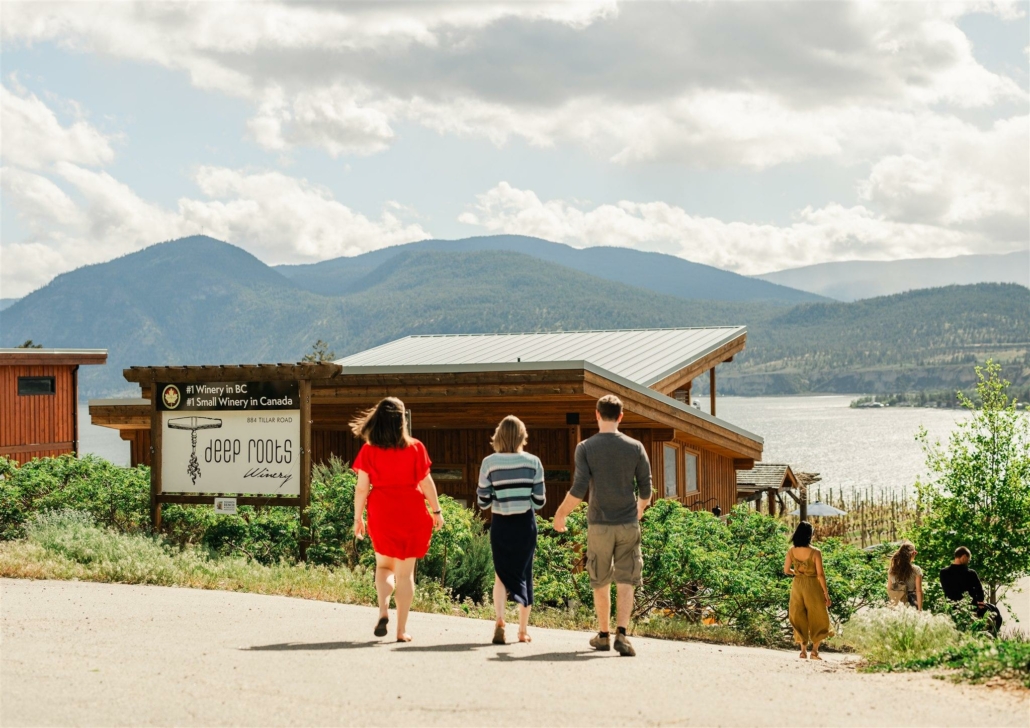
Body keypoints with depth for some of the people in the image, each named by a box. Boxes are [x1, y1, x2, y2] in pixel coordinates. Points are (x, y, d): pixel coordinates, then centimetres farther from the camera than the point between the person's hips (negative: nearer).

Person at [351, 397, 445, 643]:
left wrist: (358, 518, 5)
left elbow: (362, 488, -4)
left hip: (382, 513, 0)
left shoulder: (369, 450, -3)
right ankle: (402, 629, 5)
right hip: (411, 513, 0)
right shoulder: (415, 448, -4)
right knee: (406, 572, 6)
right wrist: (436, 511, 6)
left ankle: (383, 611, -5)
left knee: (384, 565, 19)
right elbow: (426, 482, -3)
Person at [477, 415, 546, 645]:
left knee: (501, 574, 11)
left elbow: (483, 502, -2)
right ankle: (523, 629, 12)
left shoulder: (489, 463, -5)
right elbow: (539, 500, -2)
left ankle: (500, 621, -11)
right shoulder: (533, 462, -4)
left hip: (500, 524, 0)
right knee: (524, 574, 11)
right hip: (526, 523, 0)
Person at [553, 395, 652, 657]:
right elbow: (646, 490, 2)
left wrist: (561, 514, 4)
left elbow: (578, 490, -12)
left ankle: (604, 635, 22)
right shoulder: (635, 448, -1)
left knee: (600, 583, 13)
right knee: (625, 582, 0)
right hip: (628, 525, 0)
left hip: (599, 525, 0)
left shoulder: (586, 448, -5)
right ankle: (621, 634, -15)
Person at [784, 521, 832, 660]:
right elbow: (820, 574, -15)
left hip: (797, 585, 3)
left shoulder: (791, 551, -5)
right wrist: (826, 593, -8)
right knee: (817, 619, 11)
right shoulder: (815, 552, -16)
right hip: (813, 587, -3)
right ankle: (815, 650, 6)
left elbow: (786, 570, 1)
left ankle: (803, 650, 15)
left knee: (799, 618, 14)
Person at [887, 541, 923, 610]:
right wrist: (920, 609, -5)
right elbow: (919, 591, -10)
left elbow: (889, 589, 6)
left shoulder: (892, 570, 0)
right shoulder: (916, 570, -11)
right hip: (911, 606, -4)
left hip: (896, 606, 4)